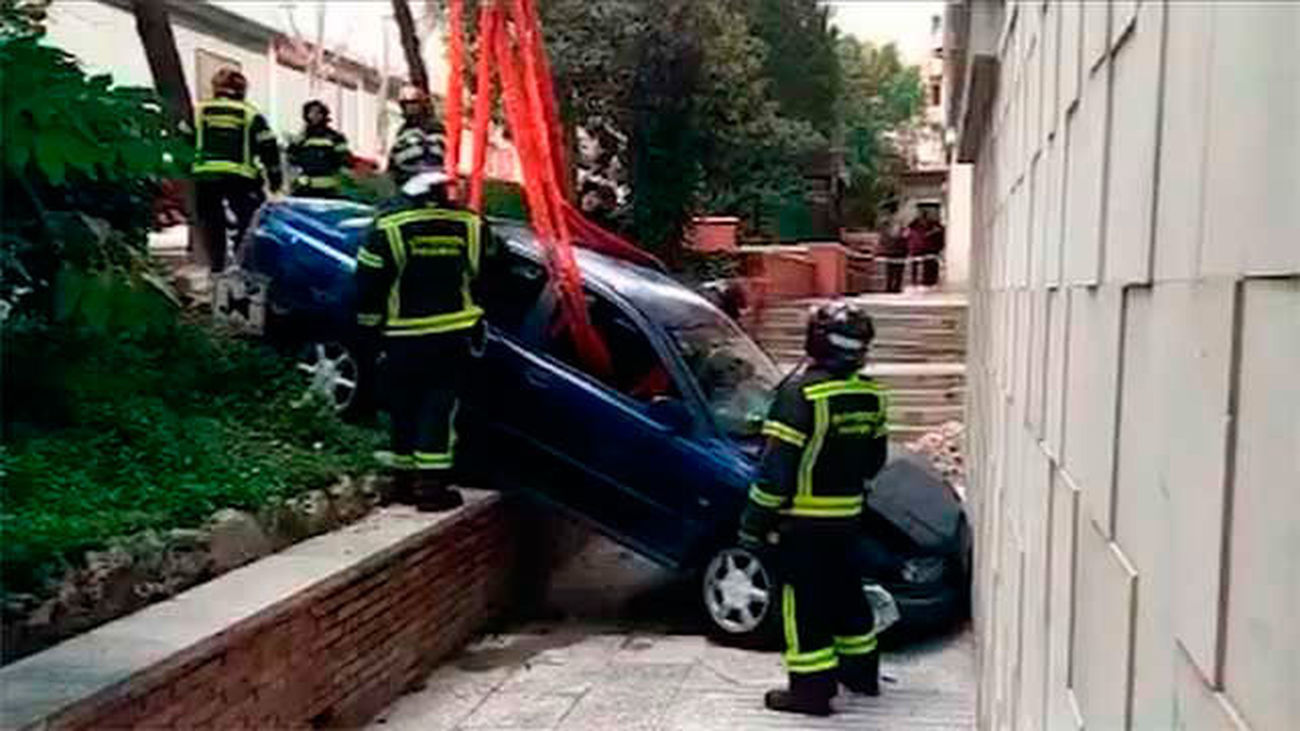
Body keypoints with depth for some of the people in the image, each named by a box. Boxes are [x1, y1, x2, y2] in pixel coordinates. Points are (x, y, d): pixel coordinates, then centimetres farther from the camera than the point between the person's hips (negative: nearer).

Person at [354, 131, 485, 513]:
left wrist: (371, 326, 6)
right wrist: (477, 325, 25)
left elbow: (369, 282, -6)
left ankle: (404, 479, 20)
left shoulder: (389, 224, -9)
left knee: (405, 409, 12)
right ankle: (431, 485, 1)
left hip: (404, 338, -1)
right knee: (439, 408, 4)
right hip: (453, 336, 1)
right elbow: (480, 275, 11)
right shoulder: (467, 223, -1)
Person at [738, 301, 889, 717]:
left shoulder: (802, 392, -19)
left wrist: (754, 520, -13)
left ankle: (811, 689, 6)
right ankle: (861, 671, 33)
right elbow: (875, 457, 14)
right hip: (848, 515, 7)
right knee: (844, 589, 20)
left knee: (805, 599, 1)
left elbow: (778, 464, -20)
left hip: (804, 519, -7)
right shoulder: (870, 394, 3)